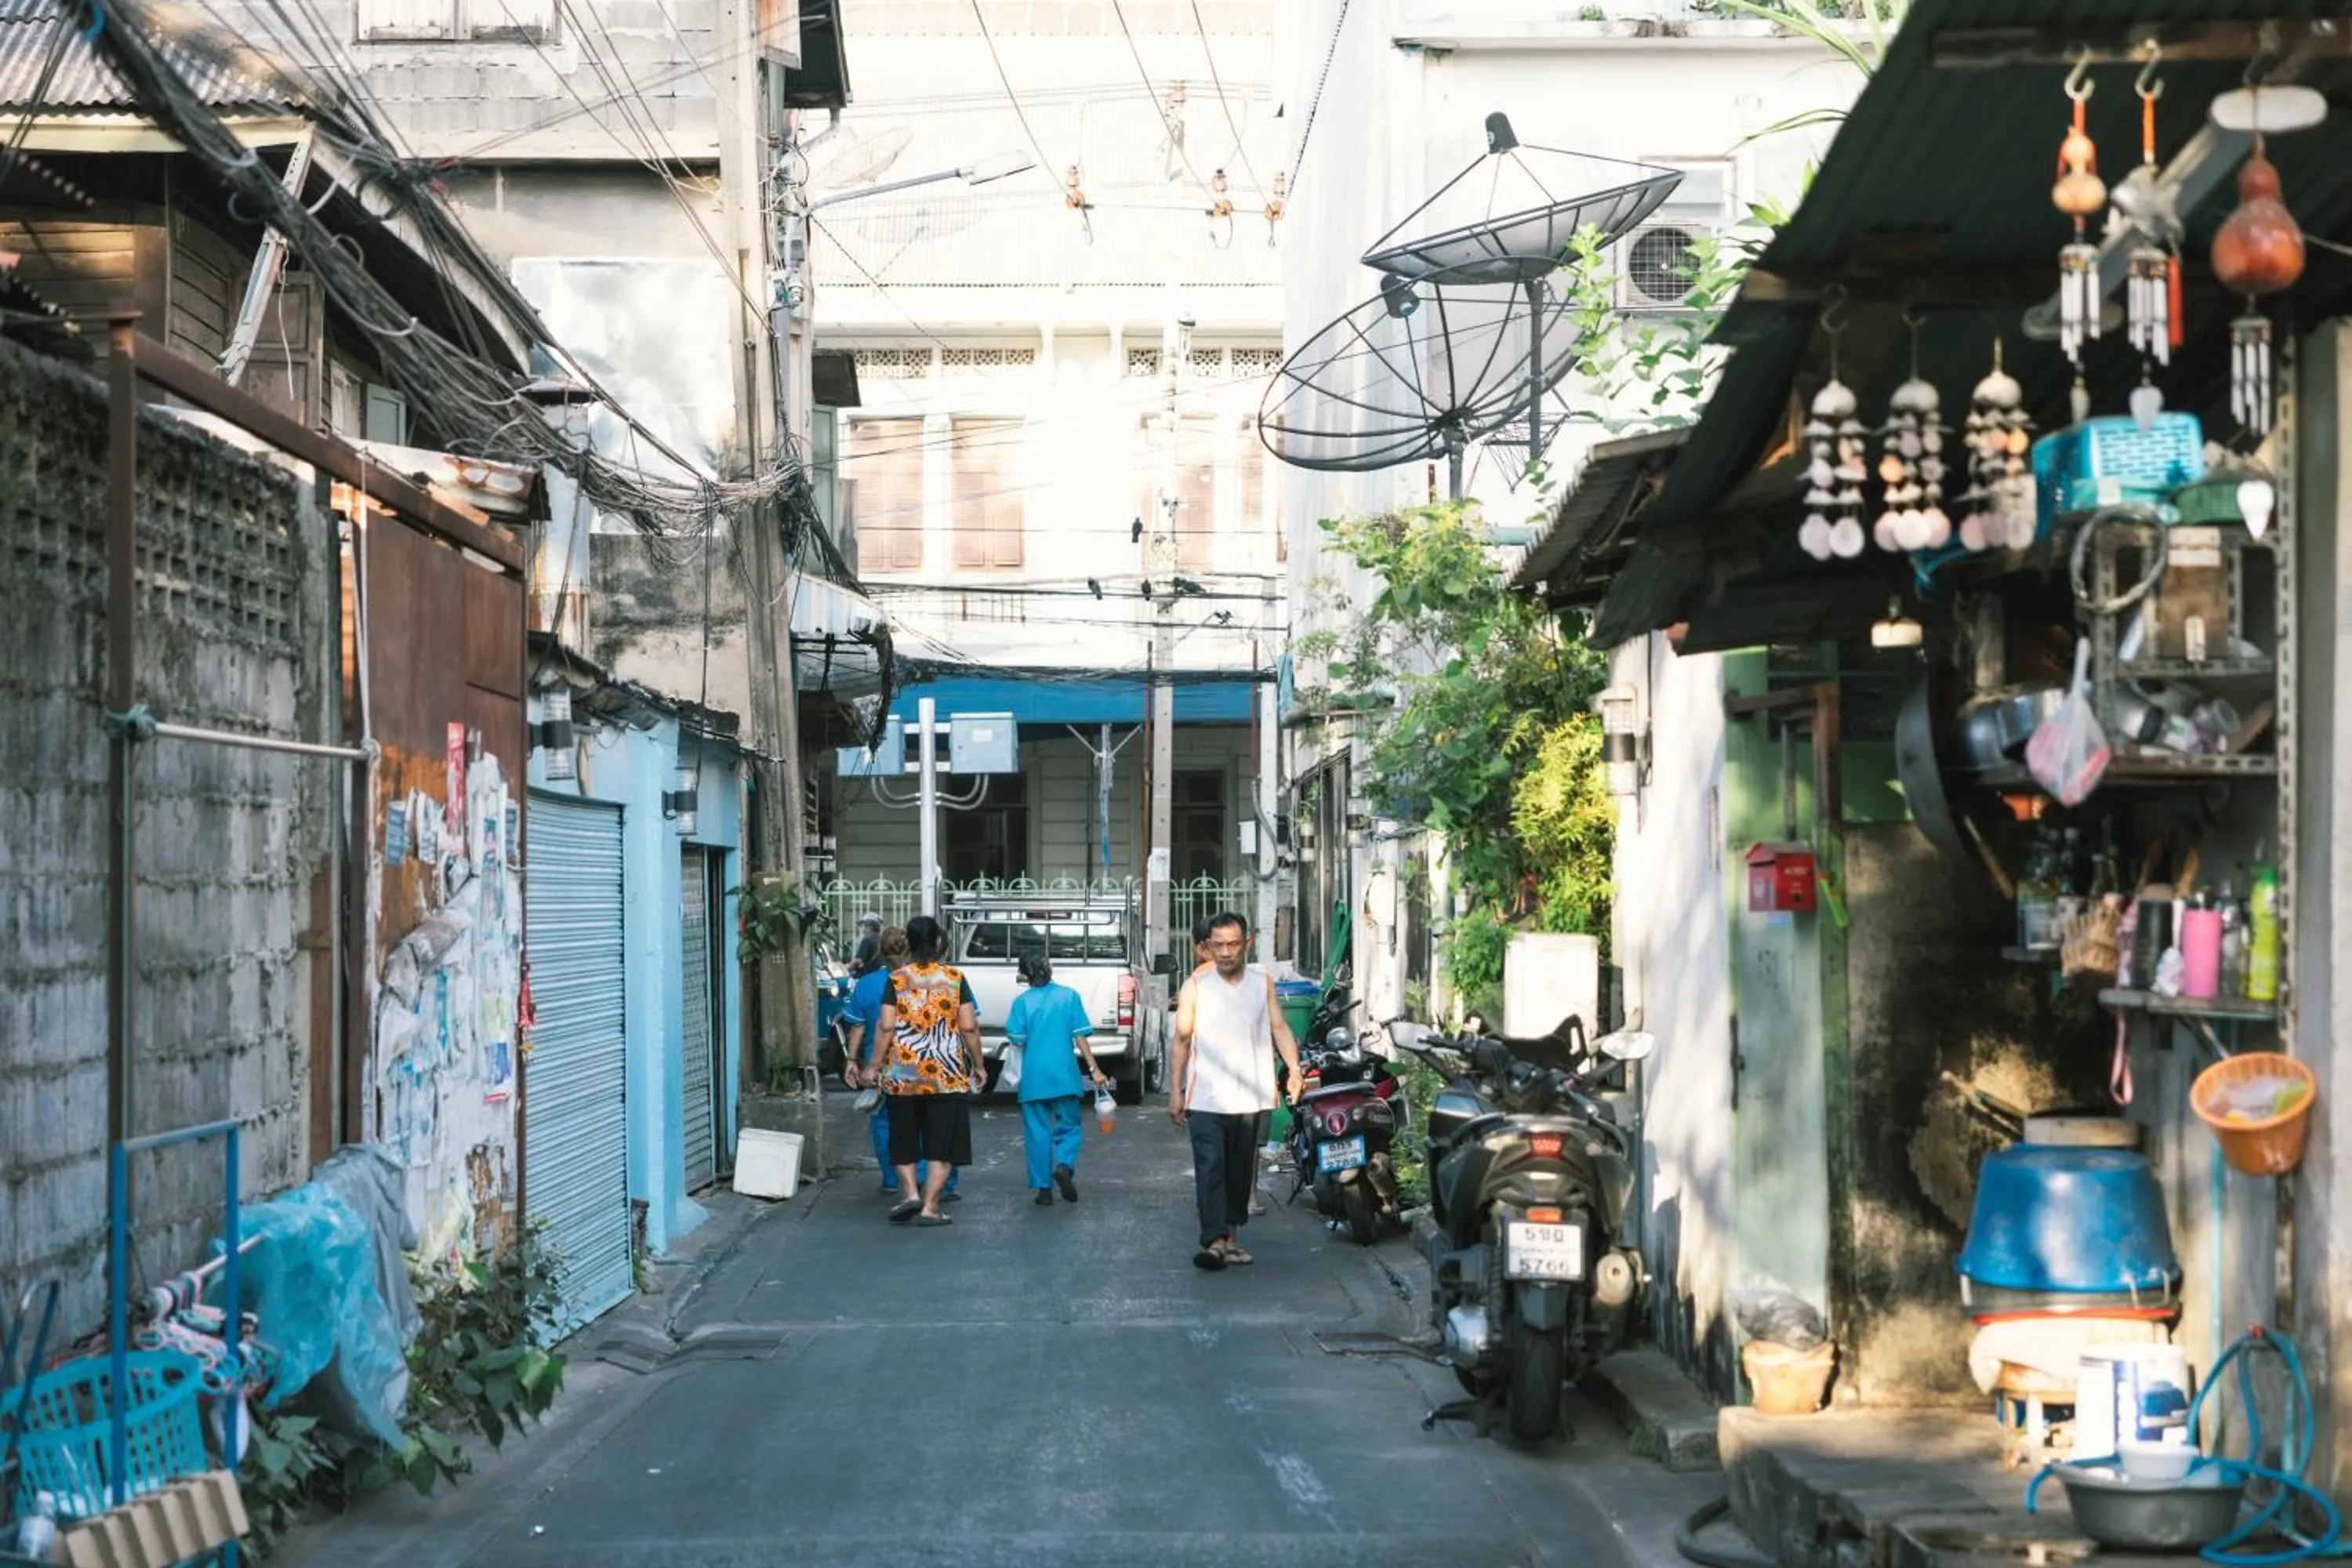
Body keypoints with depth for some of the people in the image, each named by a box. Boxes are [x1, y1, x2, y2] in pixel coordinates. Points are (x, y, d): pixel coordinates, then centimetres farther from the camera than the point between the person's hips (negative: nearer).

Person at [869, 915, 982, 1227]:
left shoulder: (897, 979, -2)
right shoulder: (955, 978, -1)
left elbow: (885, 1027, -7)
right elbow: (969, 1027, -2)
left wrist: (874, 1066, 0)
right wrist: (979, 1065, 8)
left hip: (902, 1073, 1)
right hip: (947, 1073, -1)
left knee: (903, 1140, 16)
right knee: (941, 1142, 5)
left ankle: (911, 1192, 2)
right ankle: (929, 1207, 1)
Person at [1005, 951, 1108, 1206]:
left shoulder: (1022, 1002, -2)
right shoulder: (1069, 996, 1)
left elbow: (1017, 1041, -6)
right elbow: (1080, 1037, -2)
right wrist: (1094, 1069, 1)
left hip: (1033, 1078, 0)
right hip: (1065, 1076, 0)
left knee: (1037, 1132, 6)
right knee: (1069, 1126, 12)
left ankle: (1043, 1188, 5)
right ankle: (1064, 1166, -14)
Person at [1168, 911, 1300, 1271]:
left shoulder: (1263, 983, 9)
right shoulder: (1196, 987, 2)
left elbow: (1279, 1028, 4)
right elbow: (1182, 1040, 3)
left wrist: (1294, 1068, -13)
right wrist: (1175, 1091, -2)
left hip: (1249, 1097, 3)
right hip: (1206, 1099, -3)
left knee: (1241, 1173, 10)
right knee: (1210, 1169, -13)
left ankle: (1232, 1237, 21)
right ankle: (1214, 1242, -20)